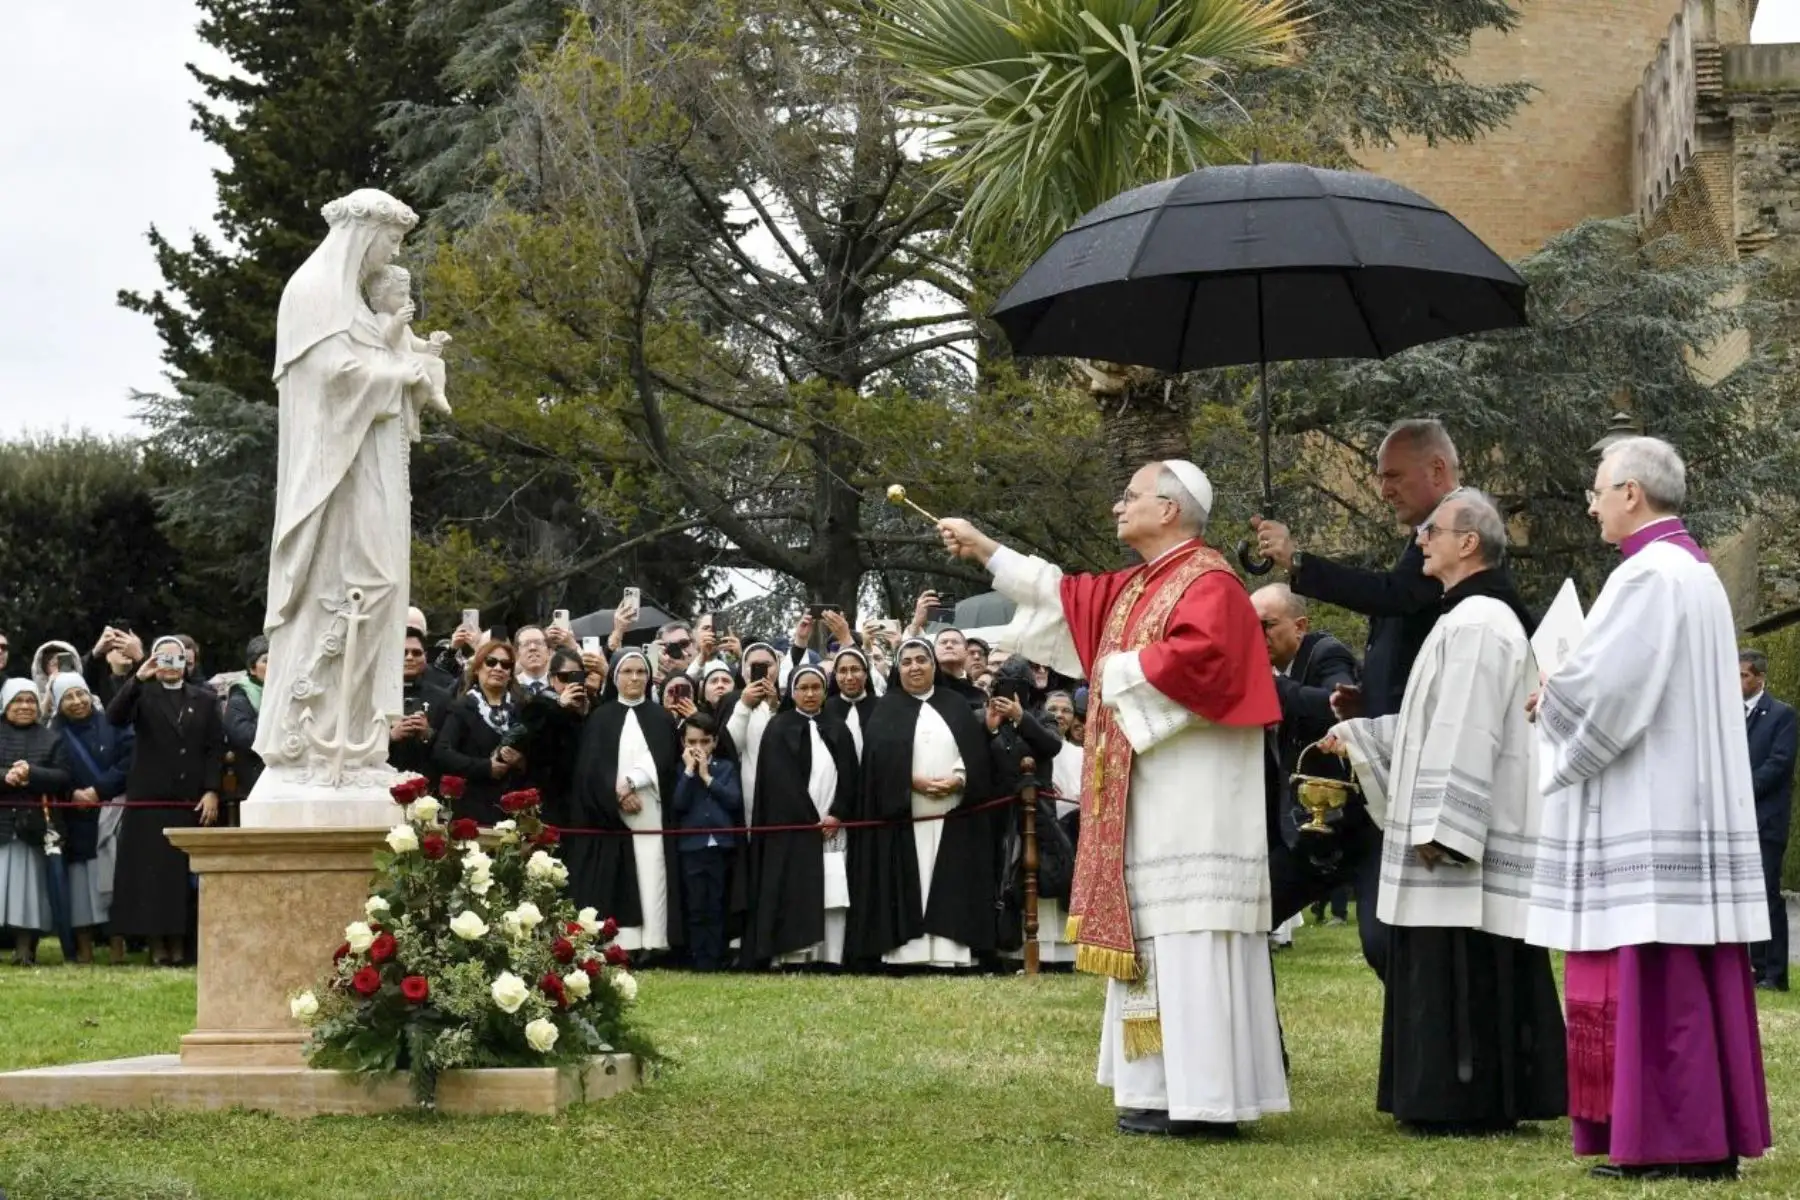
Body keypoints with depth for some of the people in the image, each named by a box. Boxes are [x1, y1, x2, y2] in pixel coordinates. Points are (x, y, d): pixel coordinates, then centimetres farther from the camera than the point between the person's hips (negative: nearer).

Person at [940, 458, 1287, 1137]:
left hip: (1191, 803, -10)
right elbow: (1065, 597, 29)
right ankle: (1166, 1093, 13)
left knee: (1190, 943, -12)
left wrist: (1123, 672, -14)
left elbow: (1195, 658, -29)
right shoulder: (1136, 588, 17)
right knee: (1153, 938, 10)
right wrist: (986, 550, 30)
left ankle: (1206, 1103, -12)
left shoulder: (1207, 584, -12)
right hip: (1148, 802, 10)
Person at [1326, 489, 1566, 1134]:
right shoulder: (1479, 615, 17)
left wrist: (1435, 829, -24)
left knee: (1459, 975, -7)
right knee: (1473, 977, 12)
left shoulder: (1476, 623, -16)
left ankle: (1465, 1102, -4)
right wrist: (1358, 735, 23)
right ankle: (1489, 1099, 16)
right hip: (1475, 835, 10)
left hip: (1462, 835, -10)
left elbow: (1467, 734, -22)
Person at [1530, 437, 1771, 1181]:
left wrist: (1550, 699, 0)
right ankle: (1710, 1133, 10)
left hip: (1648, 815, -10)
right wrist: (1569, 696, 12)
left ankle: (1670, 1143, -7)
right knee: (1689, 975, 9)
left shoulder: (1647, 575, -14)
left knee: (1652, 976, -7)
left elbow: (1604, 685, -20)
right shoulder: (1696, 572, 16)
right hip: (1689, 804, 10)